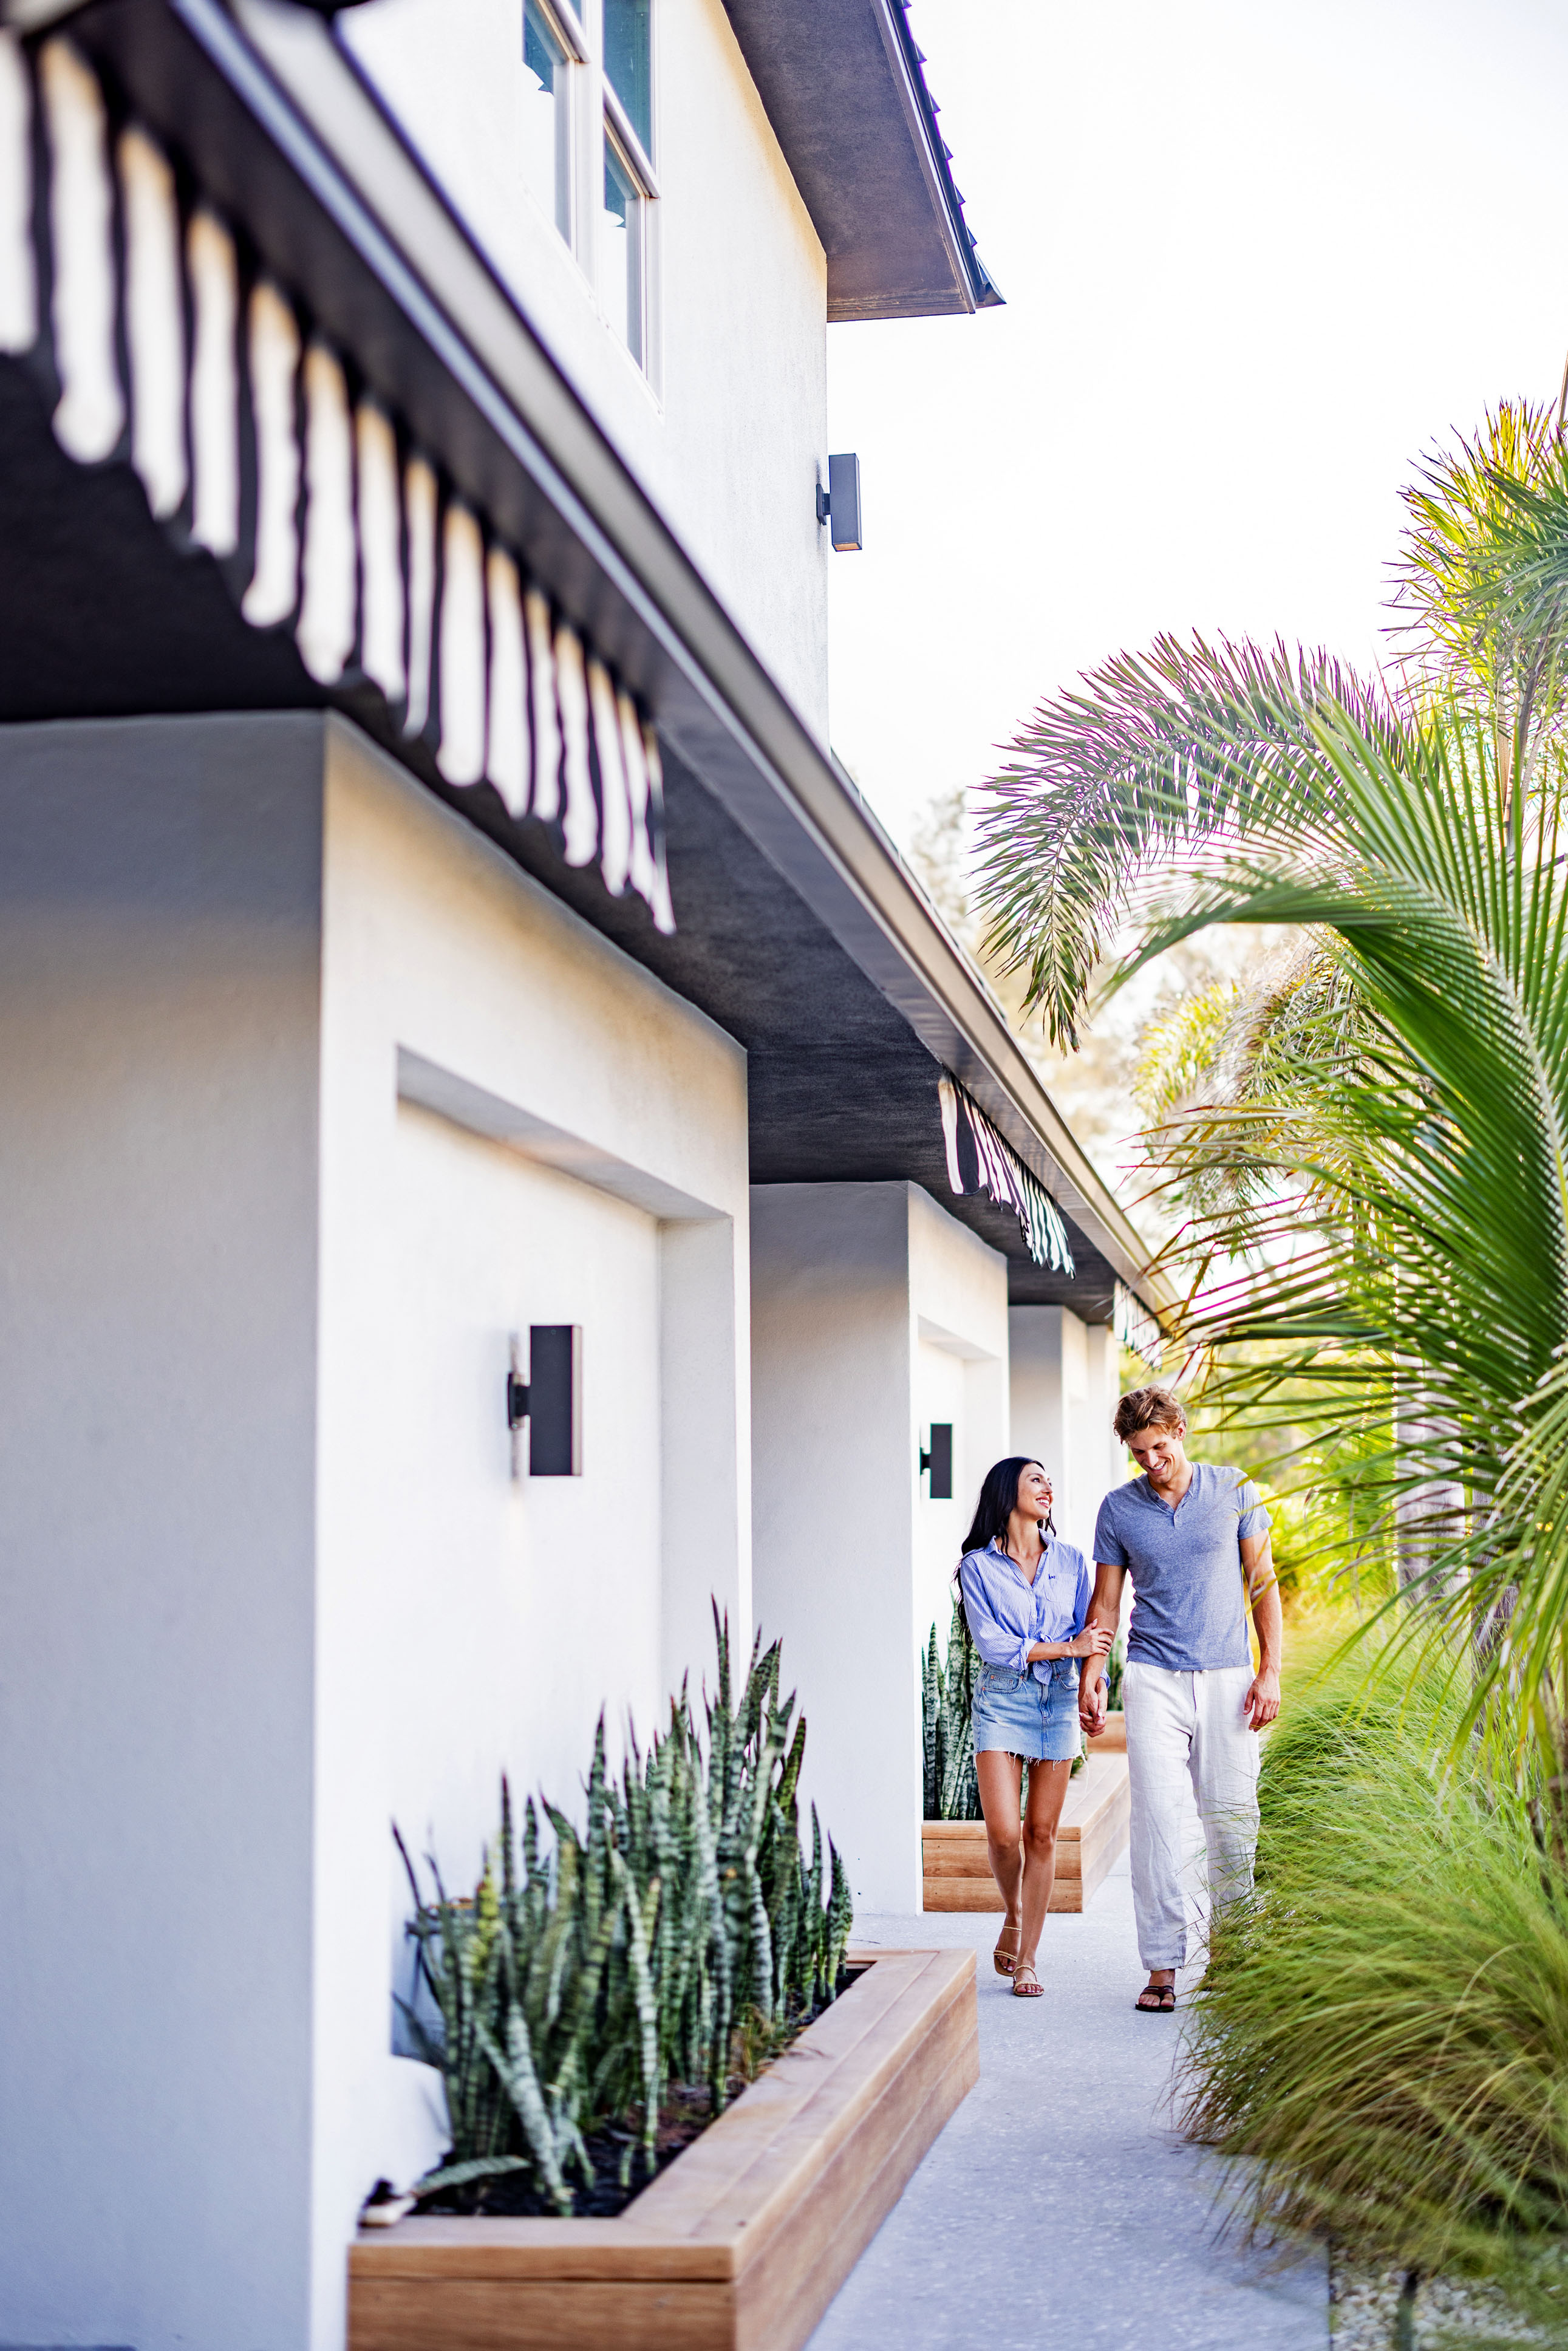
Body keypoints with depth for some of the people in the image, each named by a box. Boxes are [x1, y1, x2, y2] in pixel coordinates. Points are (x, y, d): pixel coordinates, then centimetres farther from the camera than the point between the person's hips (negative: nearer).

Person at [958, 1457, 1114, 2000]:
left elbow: (1091, 1637, 7)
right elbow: (992, 1644, -9)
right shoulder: (978, 1567, 0)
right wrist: (1067, 1648, -12)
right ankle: (1013, 1917, 19)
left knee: (1042, 1833, 1)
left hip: (1058, 1701, 3)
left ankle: (1026, 1961, 8)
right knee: (1003, 1832, -11)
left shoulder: (1072, 1563, 9)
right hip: (1002, 1701, -3)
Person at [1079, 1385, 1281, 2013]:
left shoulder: (1235, 1491, 3)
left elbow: (1263, 1583, 7)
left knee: (1232, 1818, 2)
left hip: (1227, 1676, 0)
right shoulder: (1118, 1508, 5)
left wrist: (1270, 1671, 0)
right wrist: (1089, 1672, -4)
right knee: (1155, 1818, -8)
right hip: (1153, 1677, 0)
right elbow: (1106, 1601, 10)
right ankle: (1162, 1966, -5)